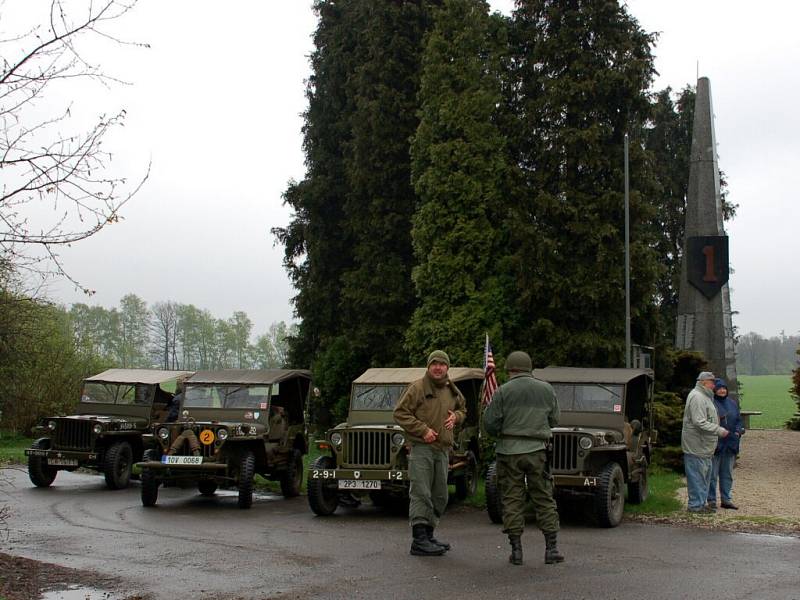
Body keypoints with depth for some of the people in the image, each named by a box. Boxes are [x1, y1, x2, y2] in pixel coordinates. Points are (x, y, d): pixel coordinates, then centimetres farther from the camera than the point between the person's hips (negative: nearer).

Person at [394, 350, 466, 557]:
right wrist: (423, 430, -16)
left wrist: (455, 416, 6)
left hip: (443, 449, 7)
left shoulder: (452, 391, 13)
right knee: (421, 494, -11)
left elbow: (462, 408, 30)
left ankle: (428, 535, 23)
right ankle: (419, 540, -11)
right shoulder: (417, 387, -6)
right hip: (421, 447, -7)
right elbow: (400, 413, -9)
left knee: (439, 496, 12)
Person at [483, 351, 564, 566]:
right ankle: (551, 548, 7)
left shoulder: (503, 391, -4)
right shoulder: (546, 389, 5)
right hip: (537, 451, 2)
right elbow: (554, 420, 10)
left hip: (509, 451, -2)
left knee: (512, 500, 4)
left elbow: (489, 423, -5)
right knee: (544, 499, 8)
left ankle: (516, 549, 5)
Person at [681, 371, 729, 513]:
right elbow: (700, 422, -24)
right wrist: (719, 430, -20)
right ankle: (696, 505, -1)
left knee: (705, 473, 15)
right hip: (696, 446, -11)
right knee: (697, 475, -6)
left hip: (704, 446, 11)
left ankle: (700, 503, 22)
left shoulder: (704, 396, 19)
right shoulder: (697, 397, -17)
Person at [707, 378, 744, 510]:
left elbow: (738, 420, 19)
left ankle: (726, 499, 21)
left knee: (727, 473, 13)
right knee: (712, 474, 0)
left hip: (730, 444, 6)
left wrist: (738, 430, 1)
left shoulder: (732, 403, 14)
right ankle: (711, 500, 7)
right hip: (714, 444, -6)